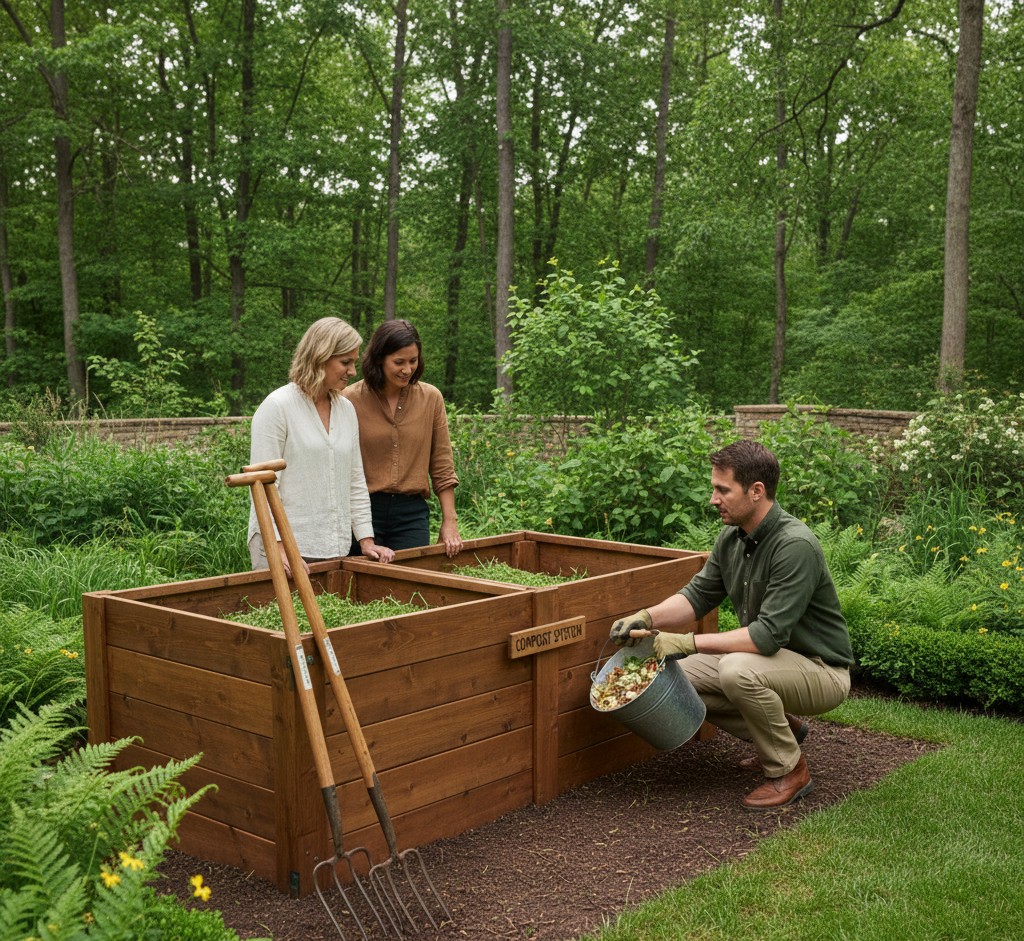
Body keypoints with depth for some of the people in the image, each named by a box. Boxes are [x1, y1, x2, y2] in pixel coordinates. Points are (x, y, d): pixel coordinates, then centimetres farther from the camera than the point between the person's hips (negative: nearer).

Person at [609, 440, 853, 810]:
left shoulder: (795, 545, -28)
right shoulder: (732, 538, -1)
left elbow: (768, 634, -33)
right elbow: (698, 594, 6)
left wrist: (688, 643, -30)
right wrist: (647, 617, -13)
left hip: (822, 671, -8)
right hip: (771, 658, 9)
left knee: (739, 671, -35)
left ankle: (790, 770, -10)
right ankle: (782, 729, 15)